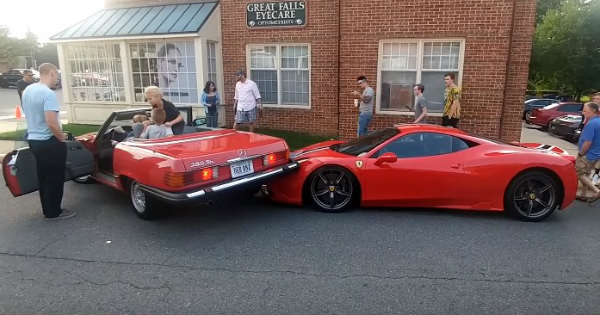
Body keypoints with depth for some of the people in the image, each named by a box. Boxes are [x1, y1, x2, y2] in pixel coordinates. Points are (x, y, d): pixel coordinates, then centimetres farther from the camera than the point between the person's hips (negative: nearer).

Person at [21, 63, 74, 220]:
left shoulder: (27, 90, 7)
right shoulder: (48, 94, -21)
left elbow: (31, 115, 17)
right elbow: (52, 123, -27)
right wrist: (62, 139, -12)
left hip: (33, 140, 9)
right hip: (49, 142, -9)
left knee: (43, 177, 18)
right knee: (55, 178, 4)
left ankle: (47, 209, 29)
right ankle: (54, 212, 15)